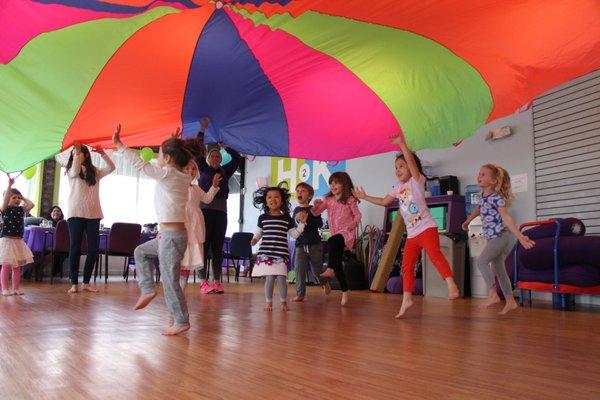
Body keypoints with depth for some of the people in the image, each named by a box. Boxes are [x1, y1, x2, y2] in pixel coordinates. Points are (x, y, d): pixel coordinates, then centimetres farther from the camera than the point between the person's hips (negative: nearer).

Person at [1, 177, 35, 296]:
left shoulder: (21, 209, 9)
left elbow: (31, 204, -4)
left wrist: (23, 198, 8)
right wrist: (10, 185, -21)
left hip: (18, 241, 5)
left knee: (17, 267, 8)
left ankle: (16, 288, 14)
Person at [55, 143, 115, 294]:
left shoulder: (95, 172, 13)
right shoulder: (71, 171, 9)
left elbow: (111, 168, 0)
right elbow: (75, 171, -14)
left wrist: (103, 154, -10)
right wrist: (76, 151, -14)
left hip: (94, 214, 2)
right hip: (75, 214, -2)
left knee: (93, 249, 1)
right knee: (75, 248, -3)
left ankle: (86, 283, 10)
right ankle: (74, 283, 2)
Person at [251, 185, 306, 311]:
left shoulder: (287, 218, 7)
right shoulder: (263, 218, 7)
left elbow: (294, 234, 9)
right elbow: (258, 232, 15)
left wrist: (302, 222, 1)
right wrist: (254, 239, -5)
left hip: (281, 253, 0)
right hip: (265, 253, 0)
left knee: (281, 278, -2)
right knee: (269, 278, -1)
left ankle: (283, 302, 16)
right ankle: (269, 302, 14)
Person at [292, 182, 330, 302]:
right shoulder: (296, 210, 10)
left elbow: (320, 224, -17)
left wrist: (307, 218, -24)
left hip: (314, 244, -3)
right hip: (300, 245, 3)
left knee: (316, 269, 7)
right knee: (299, 270, -5)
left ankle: (325, 283, 37)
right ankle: (300, 294, 3)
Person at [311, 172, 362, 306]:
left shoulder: (349, 200, -2)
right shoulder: (328, 200, 9)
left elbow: (357, 214, 2)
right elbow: (316, 213, 6)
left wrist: (354, 223, -18)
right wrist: (316, 205, -15)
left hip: (347, 232, -5)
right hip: (336, 233, 5)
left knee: (331, 241, -37)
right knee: (337, 264, 2)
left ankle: (330, 269, -35)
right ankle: (345, 291, 13)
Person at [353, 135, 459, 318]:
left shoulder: (417, 180, -3)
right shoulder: (398, 188, 17)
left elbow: (412, 162, -21)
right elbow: (383, 201, 30)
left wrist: (402, 144, -30)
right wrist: (365, 197, 31)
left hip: (426, 228, -7)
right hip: (412, 234, 7)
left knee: (434, 254, -30)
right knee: (406, 266, 6)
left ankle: (451, 284, -38)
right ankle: (407, 299, 13)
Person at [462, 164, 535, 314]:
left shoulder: (496, 198, -19)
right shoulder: (483, 195, 7)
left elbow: (507, 218, -27)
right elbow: (478, 209, 26)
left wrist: (520, 236, -35)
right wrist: (467, 221, 38)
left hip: (500, 236, -9)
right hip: (491, 237, 9)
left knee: (481, 261, -18)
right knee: (499, 269, 11)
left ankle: (493, 294, -11)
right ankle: (510, 301, 19)